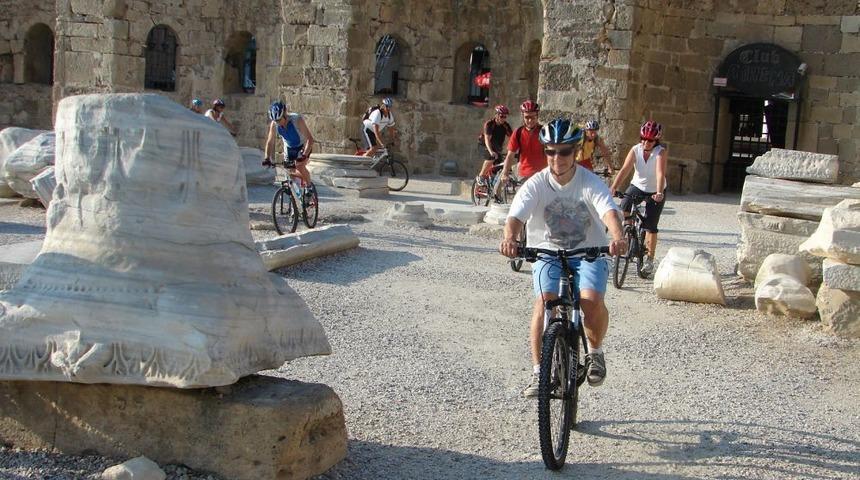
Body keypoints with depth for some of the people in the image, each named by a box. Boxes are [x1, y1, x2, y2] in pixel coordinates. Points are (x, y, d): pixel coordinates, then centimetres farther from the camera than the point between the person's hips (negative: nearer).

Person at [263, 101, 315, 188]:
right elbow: (270, 142, -9)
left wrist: (304, 155, -46)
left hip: (303, 146, -5)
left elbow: (310, 139, -34)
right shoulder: (274, 124, -21)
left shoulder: (297, 120, -33)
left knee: (300, 166, -24)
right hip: (289, 148, 5)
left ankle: (309, 186, -2)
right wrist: (267, 158, -23)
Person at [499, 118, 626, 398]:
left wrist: (618, 237, -50)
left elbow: (609, 211, -28)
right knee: (545, 300, -24)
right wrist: (509, 238, -47)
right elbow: (516, 215, -23)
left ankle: (595, 351, 5)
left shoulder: (590, 183, -11)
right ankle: (538, 371, -13)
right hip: (548, 252, 1)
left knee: (591, 299, -26)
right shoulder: (536, 184, -10)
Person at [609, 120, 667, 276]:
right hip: (637, 187, 2)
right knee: (623, 212, -25)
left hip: (655, 192, -2)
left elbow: (660, 173, -35)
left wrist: (659, 193, -50)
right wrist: (613, 188, -37)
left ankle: (650, 259, 13)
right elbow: (624, 170, -24)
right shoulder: (635, 150, -15)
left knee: (651, 227, -3)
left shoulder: (661, 152, -22)